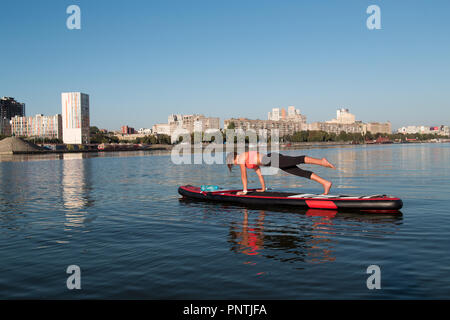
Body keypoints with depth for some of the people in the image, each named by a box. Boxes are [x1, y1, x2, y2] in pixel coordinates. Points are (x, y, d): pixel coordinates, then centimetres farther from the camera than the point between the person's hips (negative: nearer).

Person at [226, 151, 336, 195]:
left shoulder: (241, 157, 7)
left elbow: (243, 175, 4)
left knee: (297, 160, -28)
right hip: (273, 159, 8)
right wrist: (263, 188, 40)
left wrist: (244, 190, 10)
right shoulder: (248, 160, 32)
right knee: (302, 172, -1)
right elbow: (259, 173, 37)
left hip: (272, 159, -8)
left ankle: (322, 161, -44)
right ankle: (326, 183, -8)